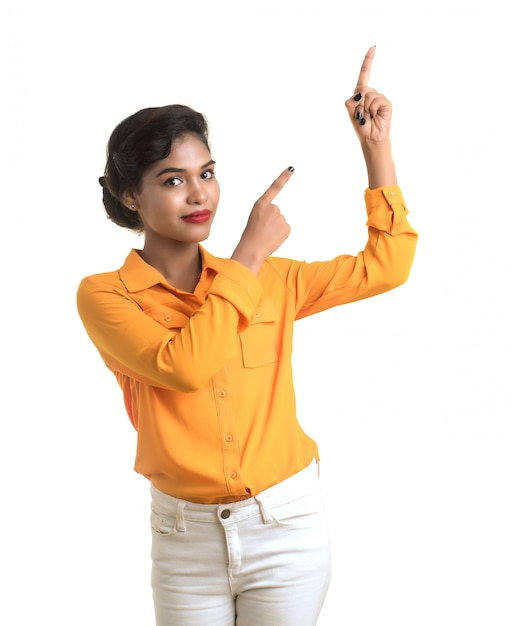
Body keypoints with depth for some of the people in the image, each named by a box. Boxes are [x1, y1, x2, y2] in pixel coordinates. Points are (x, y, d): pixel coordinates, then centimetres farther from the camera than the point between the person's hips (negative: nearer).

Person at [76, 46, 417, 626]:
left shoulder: (269, 279, 3)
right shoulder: (103, 296, -7)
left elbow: (385, 266, 7)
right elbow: (183, 365, -24)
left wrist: (376, 144, 4)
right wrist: (250, 254, -16)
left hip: (287, 530, 2)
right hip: (185, 537, -1)